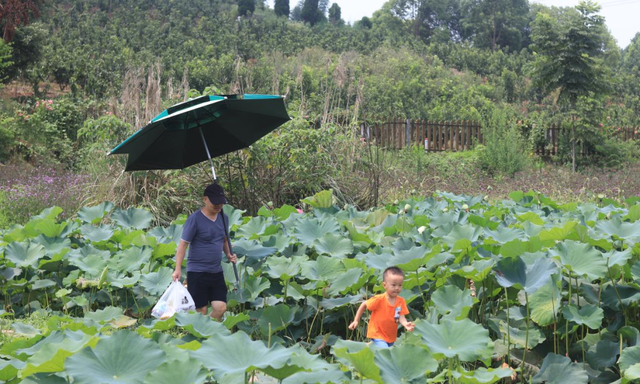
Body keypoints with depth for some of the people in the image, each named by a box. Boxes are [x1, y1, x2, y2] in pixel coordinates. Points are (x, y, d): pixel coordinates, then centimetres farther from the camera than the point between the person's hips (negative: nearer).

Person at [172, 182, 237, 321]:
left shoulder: (224, 218, 6)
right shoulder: (195, 219, -13)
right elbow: (183, 244, -12)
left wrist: (229, 254, 2)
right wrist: (178, 269, -18)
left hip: (217, 272, 5)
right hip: (197, 272, -5)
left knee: (220, 308, -2)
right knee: (201, 311, 0)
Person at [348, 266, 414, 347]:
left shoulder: (401, 301, -7)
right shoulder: (379, 299, -19)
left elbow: (401, 316, -12)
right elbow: (364, 305, -8)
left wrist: (406, 324, -35)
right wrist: (356, 321, -7)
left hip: (391, 337, 6)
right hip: (377, 335, -6)